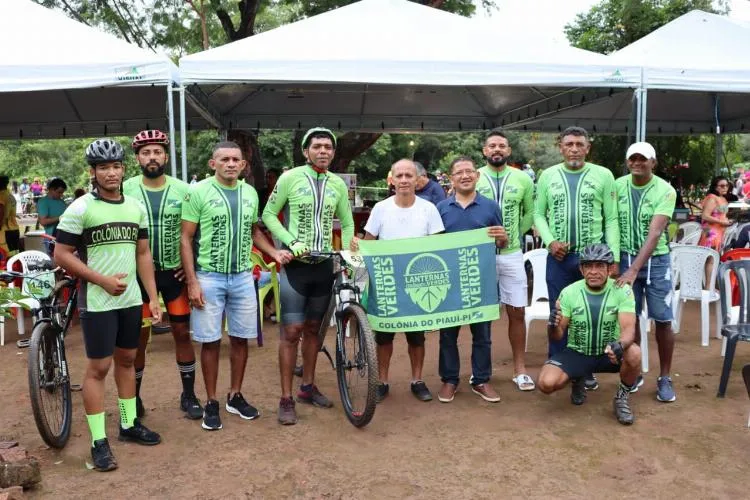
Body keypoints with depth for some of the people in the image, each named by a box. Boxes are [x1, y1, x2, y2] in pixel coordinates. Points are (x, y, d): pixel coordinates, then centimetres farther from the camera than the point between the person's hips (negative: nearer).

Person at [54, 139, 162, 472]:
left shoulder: (136, 208, 6)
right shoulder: (79, 208, -9)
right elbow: (61, 255, -9)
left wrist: (153, 297, 6)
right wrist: (104, 280, -15)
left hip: (131, 299, 5)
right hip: (97, 302, -5)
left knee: (126, 360, 15)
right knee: (98, 367, 0)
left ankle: (129, 425, 30)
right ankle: (98, 442, 9)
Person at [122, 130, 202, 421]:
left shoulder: (183, 189, -2)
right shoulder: (125, 190, -4)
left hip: (175, 272, 1)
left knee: (183, 333, 7)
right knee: (139, 338, 7)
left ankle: (189, 395, 20)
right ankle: (134, 397, 24)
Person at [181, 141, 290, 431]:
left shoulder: (250, 193, 7)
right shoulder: (198, 192, -8)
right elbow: (186, 239, -7)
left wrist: (275, 253, 2)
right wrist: (192, 282, -12)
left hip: (243, 277, 4)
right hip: (209, 277, -4)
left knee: (240, 339, 11)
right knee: (210, 341, 4)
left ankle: (235, 396, 27)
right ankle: (211, 403, 18)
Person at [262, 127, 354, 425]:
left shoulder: (338, 184, 6)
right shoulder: (290, 177, -6)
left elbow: (347, 224, 14)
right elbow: (269, 215, -3)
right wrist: (291, 242, -15)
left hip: (323, 266, 4)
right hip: (295, 265, -4)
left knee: (313, 328, 14)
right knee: (292, 332, -5)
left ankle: (308, 387, 28)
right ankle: (286, 399, 5)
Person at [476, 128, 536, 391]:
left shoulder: (522, 179, 4)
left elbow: (531, 212, 14)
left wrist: (517, 235, 6)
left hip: (512, 254, 2)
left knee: (517, 312, 5)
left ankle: (520, 370, 16)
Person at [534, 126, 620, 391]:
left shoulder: (603, 176, 0)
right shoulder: (548, 176, 4)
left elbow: (611, 219, 0)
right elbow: (539, 214, 7)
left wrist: (614, 258, -5)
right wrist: (550, 241, -9)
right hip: (558, 257, 1)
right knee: (558, 314, 9)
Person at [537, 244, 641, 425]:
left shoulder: (622, 290, -12)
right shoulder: (569, 292, -10)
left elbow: (629, 329, -23)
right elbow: (558, 336, -7)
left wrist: (619, 345, -47)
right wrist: (555, 326, -33)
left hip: (609, 353, -1)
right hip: (577, 353, 1)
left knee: (634, 353, -35)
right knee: (547, 383, -24)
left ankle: (622, 398, -3)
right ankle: (577, 381, 15)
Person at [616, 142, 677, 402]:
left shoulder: (665, 191, -12)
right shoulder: (618, 186, -2)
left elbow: (655, 233, -21)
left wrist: (633, 270, -28)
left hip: (656, 260, -2)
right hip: (625, 258, 2)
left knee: (662, 320, 1)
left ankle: (665, 378, 15)